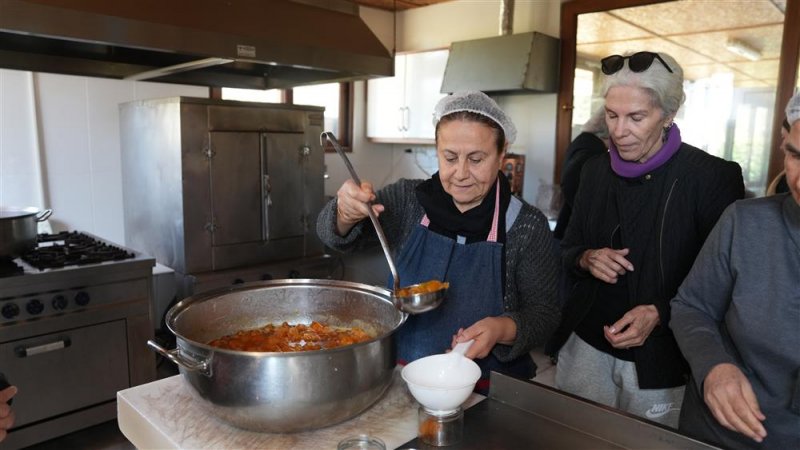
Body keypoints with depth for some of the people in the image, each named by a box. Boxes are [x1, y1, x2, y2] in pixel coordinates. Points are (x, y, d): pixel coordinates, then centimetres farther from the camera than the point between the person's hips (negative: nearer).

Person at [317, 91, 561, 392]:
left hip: (487, 389, -1)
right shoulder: (409, 199, 0)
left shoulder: (527, 227, -5)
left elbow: (544, 314, 0)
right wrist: (347, 215, -27)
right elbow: (334, 234, -4)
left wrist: (504, 329, -21)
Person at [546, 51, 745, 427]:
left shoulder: (713, 177, -12)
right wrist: (587, 259, -11)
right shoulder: (596, 171, 3)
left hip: (661, 359, -4)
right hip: (584, 346, 4)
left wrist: (660, 314, -23)